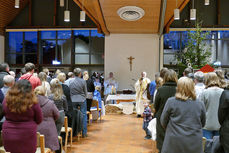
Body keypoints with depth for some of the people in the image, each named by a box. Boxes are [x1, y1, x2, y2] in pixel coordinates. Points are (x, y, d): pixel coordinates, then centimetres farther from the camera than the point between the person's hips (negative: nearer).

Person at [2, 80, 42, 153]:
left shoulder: (7, 100, -8)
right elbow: (39, 120, -3)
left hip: (8, 135, 3)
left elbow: (6, 116, 10)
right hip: (27, 137, -2)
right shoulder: (33, 103, -16)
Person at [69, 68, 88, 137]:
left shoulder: (71, 81, -1)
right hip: (82, 100, -2)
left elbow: (69, 92, 7)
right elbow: (85, 92, 3)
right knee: (83, 115, 5)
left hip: (73, 100, 2)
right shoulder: (83, 81, -8)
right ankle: (84, 133, 7)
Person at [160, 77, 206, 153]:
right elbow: (202, 124, 11)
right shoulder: (200, 104, -2)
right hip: (194, 144, 2)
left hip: (175, 143, -2)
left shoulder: (171, 102, -9)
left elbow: (163, 122, 1)